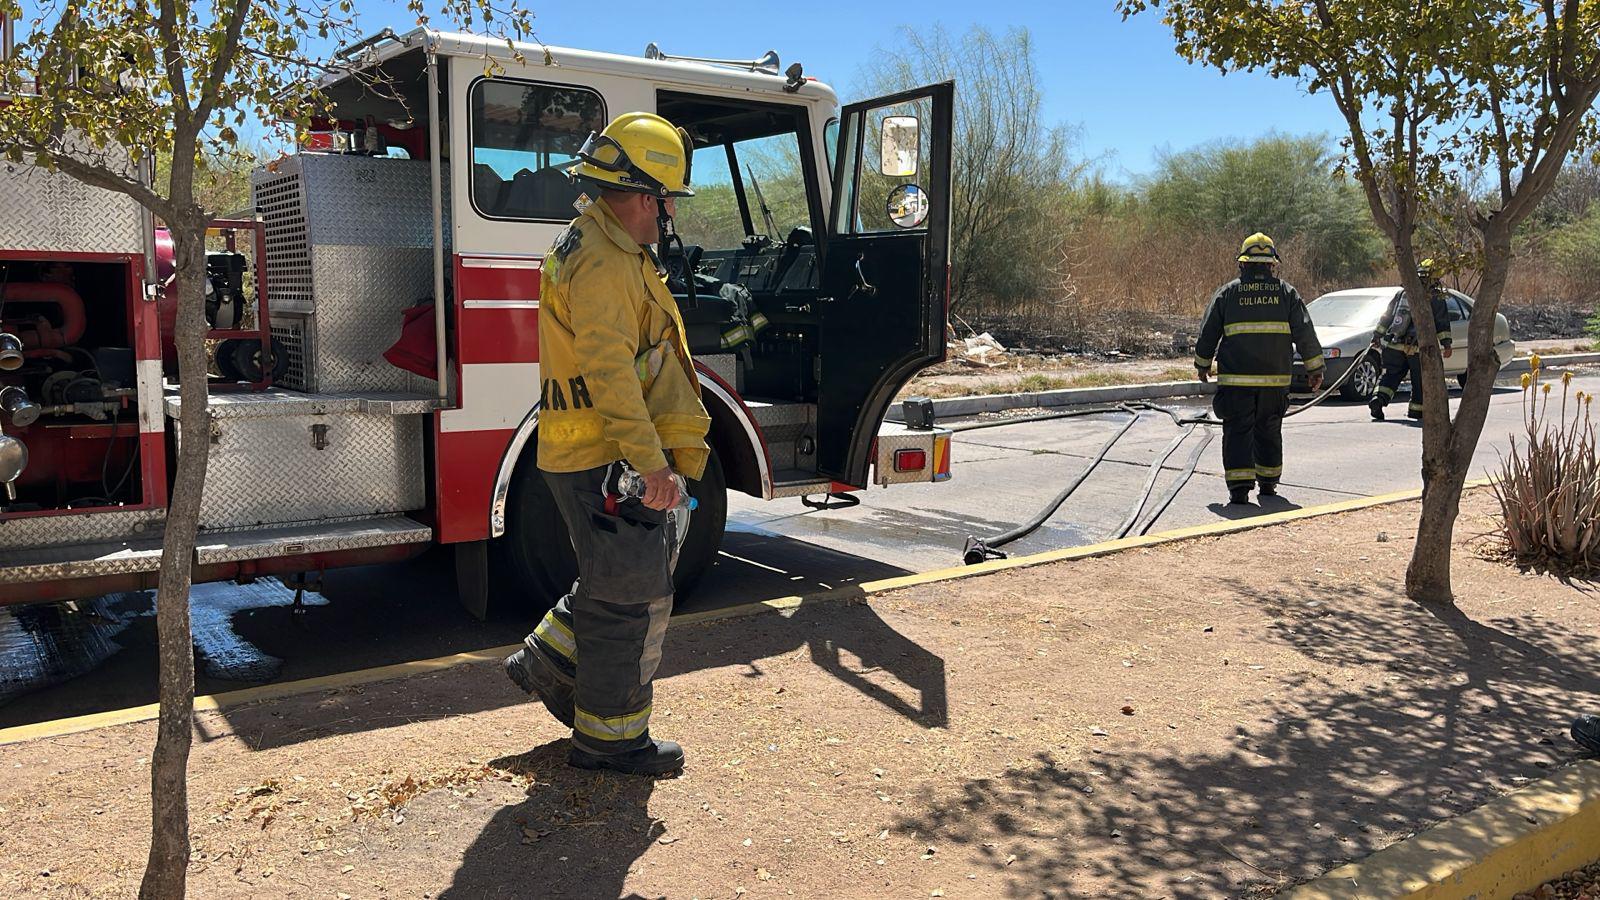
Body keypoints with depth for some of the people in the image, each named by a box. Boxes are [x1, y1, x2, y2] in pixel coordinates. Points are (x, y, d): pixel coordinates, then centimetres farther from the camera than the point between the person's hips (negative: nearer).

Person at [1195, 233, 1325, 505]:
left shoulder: (1227, 293, 2)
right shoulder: (1287, 292, 4)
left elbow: (1207, 333, 7)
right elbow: (1305, 333, 3)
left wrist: (1203, 364, 20)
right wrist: (1315, 368, 11)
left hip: (1236, 380, -2)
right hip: (1276, 379, 2)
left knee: (1238, 432, 0)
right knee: (1269, 431, 16)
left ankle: (1239, 487, -11)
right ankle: (1268, 483, 24)